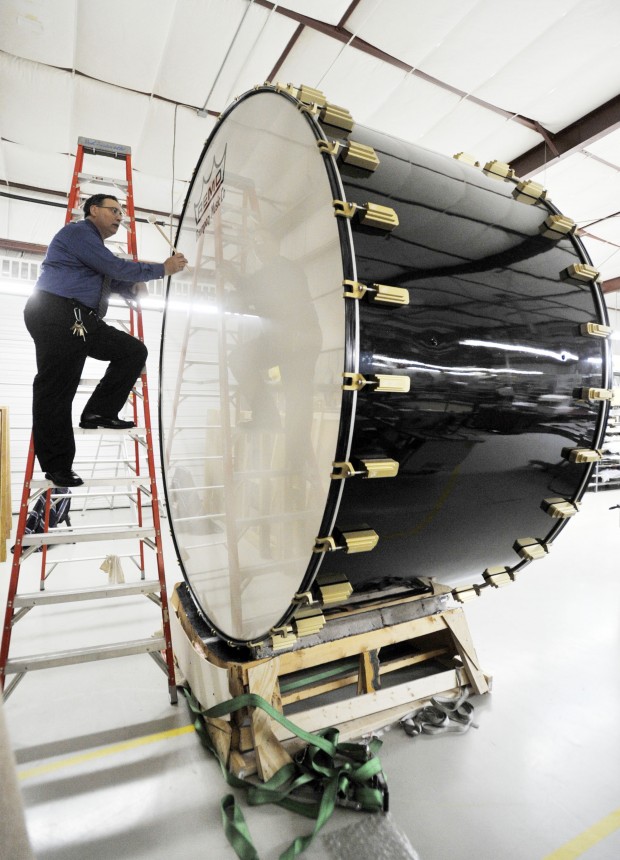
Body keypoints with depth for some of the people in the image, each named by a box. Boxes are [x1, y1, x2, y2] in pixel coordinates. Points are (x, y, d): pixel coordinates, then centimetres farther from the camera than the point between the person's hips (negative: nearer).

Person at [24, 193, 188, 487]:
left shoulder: (94, 244, 26)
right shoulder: (78, 232, -3)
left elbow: (114, 280, 24)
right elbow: (116, 267, -12)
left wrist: (133, 287, 0)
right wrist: (163, 268, -7)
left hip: (82, 321, 9)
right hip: (57, 316, -9)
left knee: (134, 350, 1)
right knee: (55, 390, -8)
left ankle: (99, 412, -1)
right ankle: (57, 468, -4)